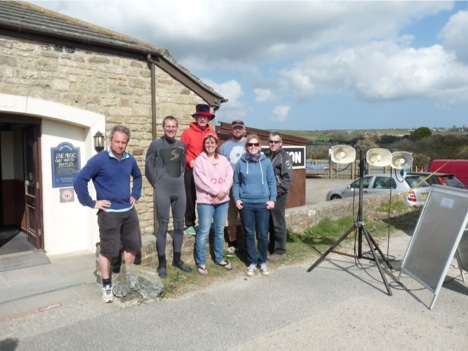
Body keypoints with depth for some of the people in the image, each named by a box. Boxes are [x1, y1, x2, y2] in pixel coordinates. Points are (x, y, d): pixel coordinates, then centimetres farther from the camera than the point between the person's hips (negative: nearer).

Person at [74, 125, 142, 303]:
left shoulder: (130, 160, 5)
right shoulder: (99, 160, -13)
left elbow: (138, 176, 24)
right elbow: (79, 181, -15)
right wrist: (92, 203, -13)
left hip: (129, 211, 6)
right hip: (109, 213, -6)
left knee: (132, 246, 13)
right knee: (107, 250, 3)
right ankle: (107, 286, 19)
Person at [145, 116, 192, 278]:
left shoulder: (182, 145, 9)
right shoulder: (156, 145, -4)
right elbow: (148, 169, 0)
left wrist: (178, 178, 13)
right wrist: (157, 184, 0)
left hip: (180, 190, 5)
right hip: (162, 191, -4)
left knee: (179, 225, 10)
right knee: (163, 226, 0)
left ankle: (177, 259, 24)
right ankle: (162, 264, 11)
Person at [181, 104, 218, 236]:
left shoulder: (213, 134, 6)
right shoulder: (188, 132, -2)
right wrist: (190, 161, -16)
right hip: (191, 171, -2)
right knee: (190, 198, 5)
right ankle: (189, 224, 17)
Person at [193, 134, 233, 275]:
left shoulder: (223, 159, 12)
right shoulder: (199, 160, -1)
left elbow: (230, 176, 0)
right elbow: (200, 180, -12)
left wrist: (223, 192, -14)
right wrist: (217, 192, -14)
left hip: (223, 200, 4)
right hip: (206, 201, -4)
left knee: (220, 231, 13)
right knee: (204, 232, -3)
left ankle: (219, 259, 27)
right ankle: (201, 263, 7)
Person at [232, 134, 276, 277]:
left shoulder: (266, 162, 2)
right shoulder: (241, 163, 3)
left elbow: (272, 182, 4)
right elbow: (236, 183, 6)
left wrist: (272, 199, -5)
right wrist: (236, 198, -6)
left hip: (263, 203, 0)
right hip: (246, 203, 0)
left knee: (263, 235, 5)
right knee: (249, 234, 9)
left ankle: (262, 262, 22)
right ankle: (252, 262, 22)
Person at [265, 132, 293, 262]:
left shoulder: (284, 157, -6)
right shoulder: (266, 155, 13)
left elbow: (288, 179, -12)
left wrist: (276, 192, -17)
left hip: (278, 195, -6)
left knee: (278, 224, 1)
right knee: (269, 223, 14)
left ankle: (280, 251, 11)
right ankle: (272, 247, 27)